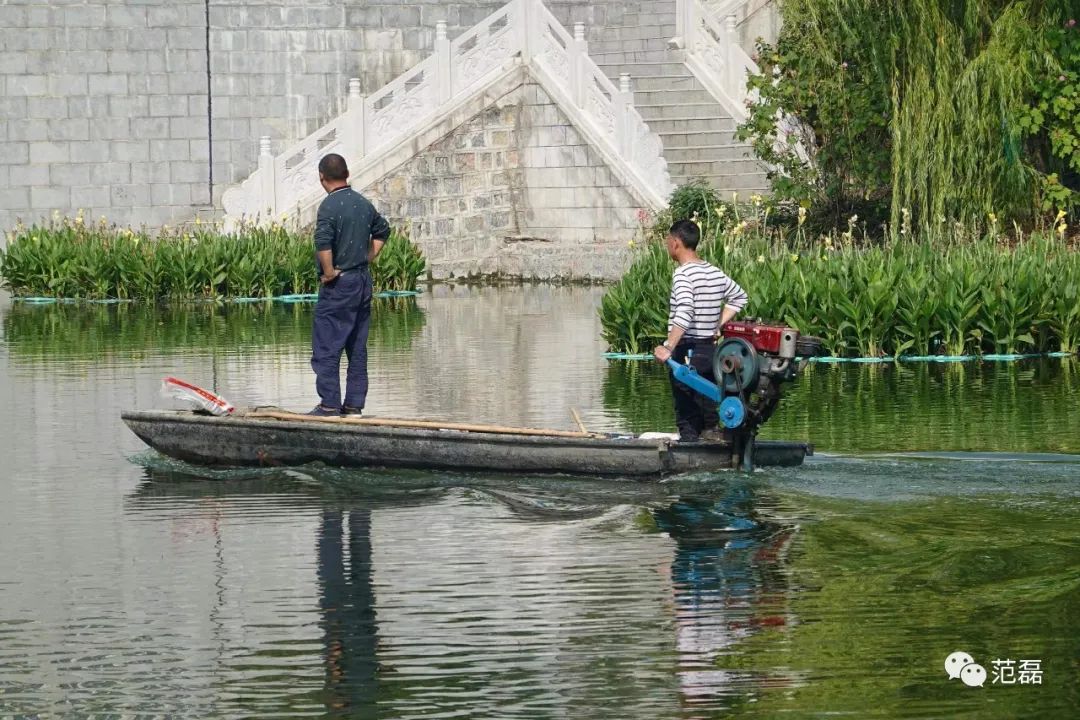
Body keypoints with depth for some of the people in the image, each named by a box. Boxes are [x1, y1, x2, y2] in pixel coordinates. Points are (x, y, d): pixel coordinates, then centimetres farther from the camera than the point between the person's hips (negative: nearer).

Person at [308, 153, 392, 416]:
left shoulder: (330, 205, -15)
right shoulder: (364, 203, 9)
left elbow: (323, 242, -29)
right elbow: (383, 230, 26)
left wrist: (329, 272, -17)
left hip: (338, 285, -8)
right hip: (364, 280, 8)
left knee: (326, 348, -3)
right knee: (357, 347, 11)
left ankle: (330, 404, -6)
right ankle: (354, 403, 13)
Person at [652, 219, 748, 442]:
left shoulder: (683, 274, -14)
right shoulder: (715, 273, 10)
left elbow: (684, 314, -27)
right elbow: (739, 297, 26)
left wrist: (668, 348, -29)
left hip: (687, 351, -7)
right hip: (710, 348, 7)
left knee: (687, 417, -5)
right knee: (708, 410, 12)